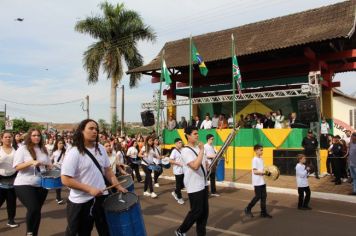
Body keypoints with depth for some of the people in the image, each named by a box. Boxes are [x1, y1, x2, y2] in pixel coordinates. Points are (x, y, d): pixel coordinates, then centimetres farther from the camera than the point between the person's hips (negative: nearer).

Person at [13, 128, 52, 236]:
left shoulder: (43, 150, 8)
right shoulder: (23, 149, -6)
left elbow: (49, 165, 17)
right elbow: (17, 167, -12)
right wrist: (31, 162, -26)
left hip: (41, 185, 5)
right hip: (24, 184, -5)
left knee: (37, 210, 11)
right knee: (33, 209, -16)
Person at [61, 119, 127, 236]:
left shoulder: (100, 148, 3)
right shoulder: (74, 153, -17)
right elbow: (66, 179, -20)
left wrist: (118, 186, 2)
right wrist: (89, 189, -23)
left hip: (102, 197, 6)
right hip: (81, 202, -6)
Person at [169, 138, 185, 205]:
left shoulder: (182, 150, 6)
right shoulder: (174, 151, -14)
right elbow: (170, 161, -19)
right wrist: (179, 163, -21)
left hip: (183, 170, 7)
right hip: (177, 171, -7)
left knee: (183, 184, 13)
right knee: (178, 184, 5)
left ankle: (175, 192, 35)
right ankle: (179, 198, 21)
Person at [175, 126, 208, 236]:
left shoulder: (198, 147, 9)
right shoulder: (185, 151, -19)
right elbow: (195, 166, -31)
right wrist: (202, 150, -26)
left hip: (203, 184, 8)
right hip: (194, 187, -8)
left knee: (204, 211, 13)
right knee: (196, 212, 2)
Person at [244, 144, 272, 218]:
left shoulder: (261, 159, 11)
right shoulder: (255, 159, -15)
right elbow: (255, 171, -20)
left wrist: (267, 172, -1)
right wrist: (264, 172, -25)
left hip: (262, 181, 8)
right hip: (257, 182, -8)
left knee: (264, 196, 8)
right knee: (258, 197, -2)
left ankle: (263, 212, 16)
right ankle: (248, 209, 14)